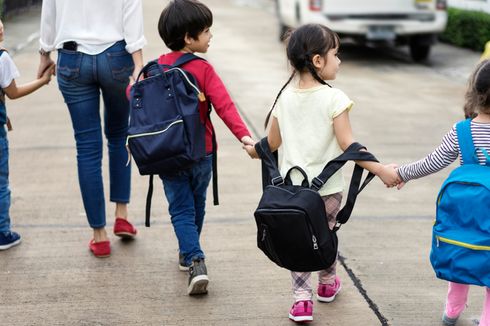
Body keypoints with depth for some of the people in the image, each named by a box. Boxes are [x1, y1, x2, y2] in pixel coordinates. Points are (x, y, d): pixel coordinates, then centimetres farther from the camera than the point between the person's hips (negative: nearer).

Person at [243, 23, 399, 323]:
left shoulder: (285, 97, 0)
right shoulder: (334, 98, -15)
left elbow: (272, 142, 7)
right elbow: (348, 145, -18)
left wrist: (255, 151, 28)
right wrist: (381, 169, -15)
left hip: (292, 186, 3)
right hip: (327, 187, -3)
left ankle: (302, 299, 4)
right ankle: (327, 285, 40)